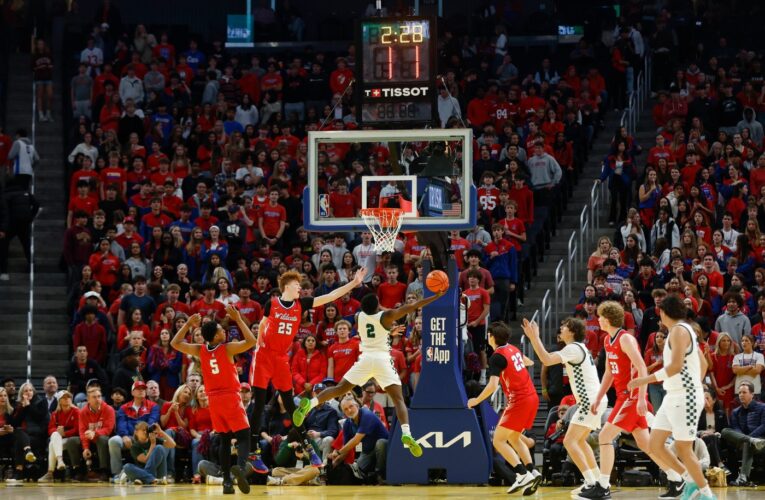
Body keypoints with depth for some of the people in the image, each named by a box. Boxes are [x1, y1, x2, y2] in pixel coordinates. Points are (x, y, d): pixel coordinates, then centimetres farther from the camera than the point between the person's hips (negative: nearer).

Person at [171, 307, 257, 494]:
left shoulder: (200, 350, 3)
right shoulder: (227, 348, -11)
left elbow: (175, 343, 13)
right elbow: (251, 341, -13)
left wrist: (188, 324, 14)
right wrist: (238, 319, -9)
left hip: (214, 400, 5)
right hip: (230, 398, -5)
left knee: (225, 440, 13)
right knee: (243, 437, -5)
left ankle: (227, 481, 4)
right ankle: (240, 467, -34)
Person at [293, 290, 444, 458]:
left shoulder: (360, 316, 9)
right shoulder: (386, 316, -3)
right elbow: (413, 306, -4)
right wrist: (437, 296, 0)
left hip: (365, 358, 3)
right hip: (383, 359, -3)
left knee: (339, 389, 10)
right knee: (398, 399, -3)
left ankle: (309, 404, -12)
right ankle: (406, 434, -24)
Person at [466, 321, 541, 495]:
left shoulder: (497, 357, -13)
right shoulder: (513, 349, 11)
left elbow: (492, 385, -21)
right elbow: (529, 362, 31)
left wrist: (476, 400, -8)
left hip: (519, 401, -8)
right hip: (532, 397, 8)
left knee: (498, 441, -3)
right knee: (514, 438, 20)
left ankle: (523, 474, -16)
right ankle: (532, 471, 5)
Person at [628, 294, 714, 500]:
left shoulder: (679, 330, -14)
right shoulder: (683, 330, 15)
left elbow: (676, 366, -24)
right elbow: (703, 364, 22)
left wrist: (647, 379, -23)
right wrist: (696, 384, 32)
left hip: (685, 397, -10)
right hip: (674, 397, 10)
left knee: (683, 448, -5)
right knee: (655, 444, 7)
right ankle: (690, 481, 15)